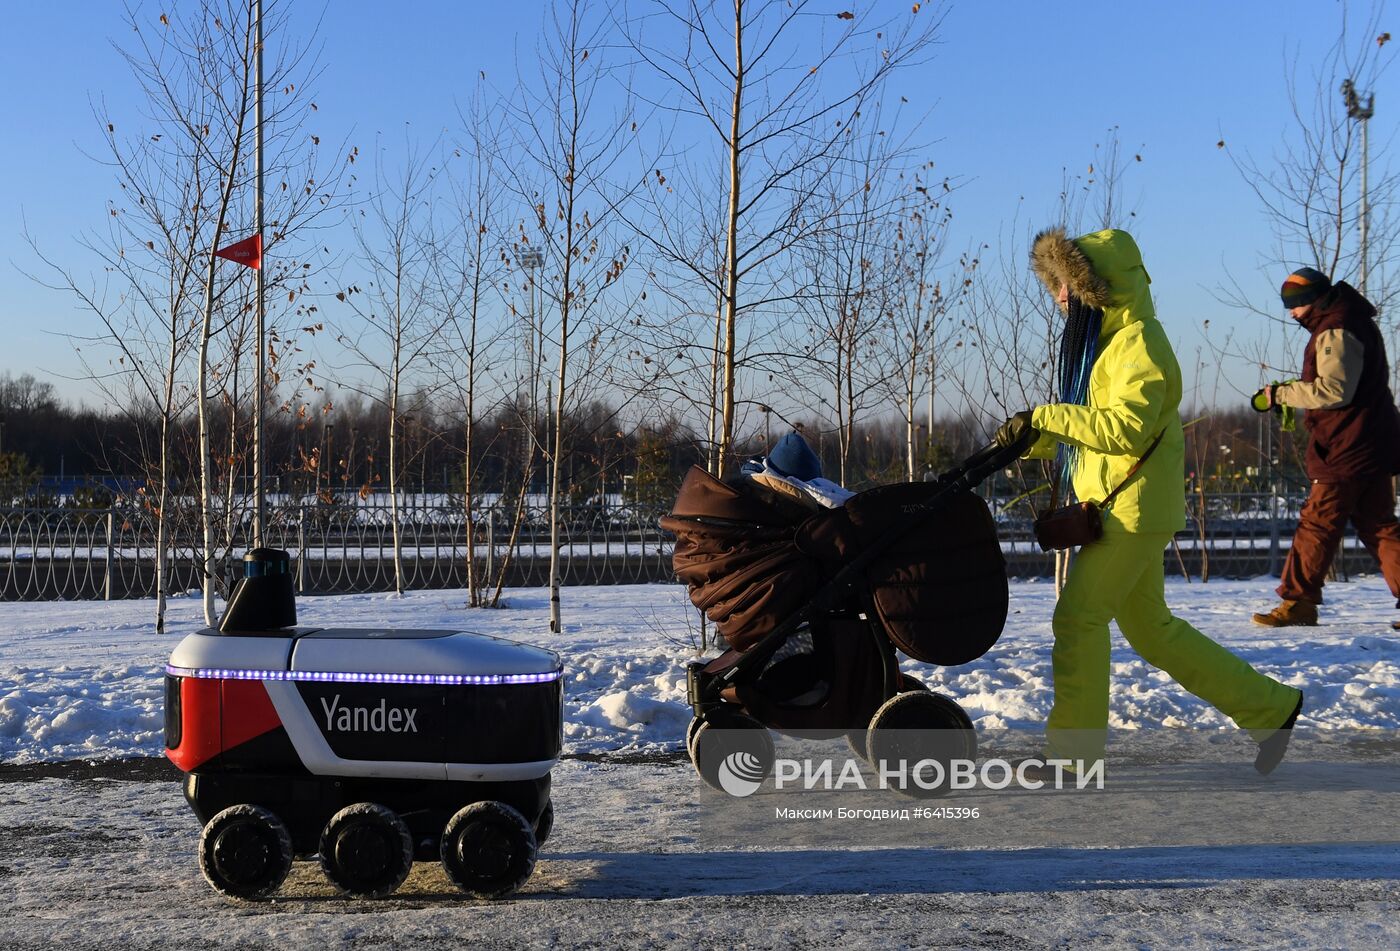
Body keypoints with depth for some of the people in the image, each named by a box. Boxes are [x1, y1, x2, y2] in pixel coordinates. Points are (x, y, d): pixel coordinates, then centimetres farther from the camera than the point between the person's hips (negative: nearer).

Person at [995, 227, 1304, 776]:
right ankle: (1270, 708, 23)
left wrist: (1045, 417, -26)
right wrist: (1028, 442, 7)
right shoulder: (1106, 337, 16)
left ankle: (1072, 751, -2)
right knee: (1150, 628, 14)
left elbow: (1127, 427, -27)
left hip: (1133, 506, -10)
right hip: (1118, 505, 10)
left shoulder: (1137, 341, -14)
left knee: (1078, 617, -9)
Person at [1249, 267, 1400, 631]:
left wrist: (1281, 393, -14)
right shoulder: (1354, 324, 18)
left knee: (1318, 524, -5)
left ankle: (1297, 601, -2)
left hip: (1347, 449, -10)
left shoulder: (1336, 332, -15)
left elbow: (1333, 390, -23)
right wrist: (1293, 396, 11)